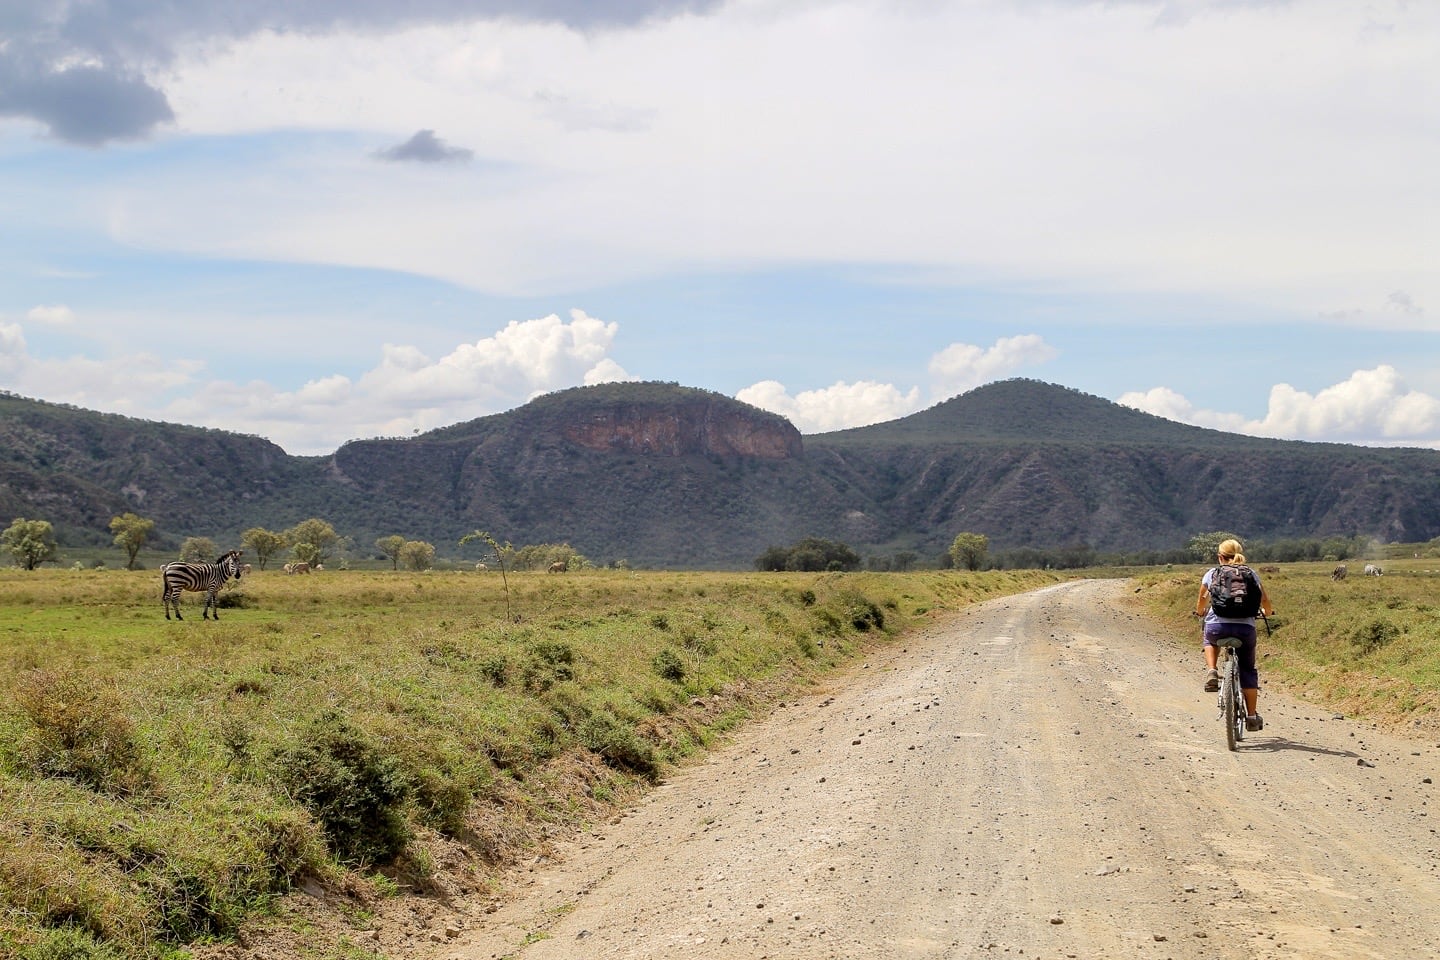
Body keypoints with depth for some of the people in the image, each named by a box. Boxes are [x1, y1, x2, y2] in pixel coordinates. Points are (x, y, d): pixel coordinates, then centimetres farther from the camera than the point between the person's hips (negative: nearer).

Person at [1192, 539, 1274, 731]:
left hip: (1216, 625, 0)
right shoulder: (1251, 575, 11)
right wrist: (1268, 612, 33)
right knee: (1247, 670, 18)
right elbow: (1265, 601, 11)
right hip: (1245, 627, 0)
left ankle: (1212, 671, 10)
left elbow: (1202, 599, 15)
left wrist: (1200, 612, 37)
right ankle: (1252, 716, 18)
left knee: (1210, 641, 37)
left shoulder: (1211, 574, 9)